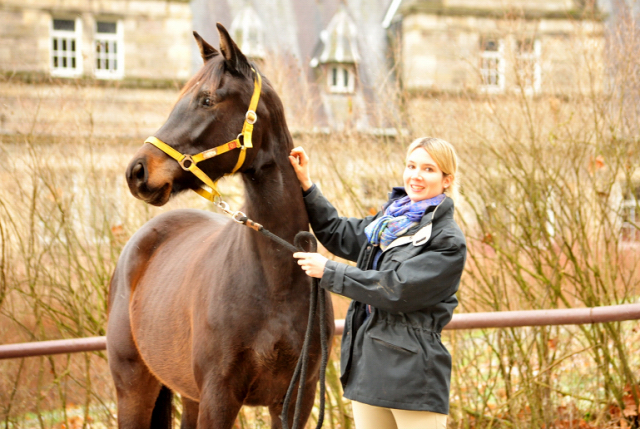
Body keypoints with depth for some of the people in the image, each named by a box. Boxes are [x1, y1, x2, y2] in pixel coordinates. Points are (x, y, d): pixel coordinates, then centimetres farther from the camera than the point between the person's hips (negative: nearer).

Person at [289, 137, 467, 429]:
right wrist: (306, 186, 18)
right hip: (368, 362, 8)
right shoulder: (390, 218, 14)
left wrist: (328, 272, -11)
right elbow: (338, 234, 27)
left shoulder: (448, 242, -11)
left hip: (412, 371, -8)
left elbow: (396, 289, -18)